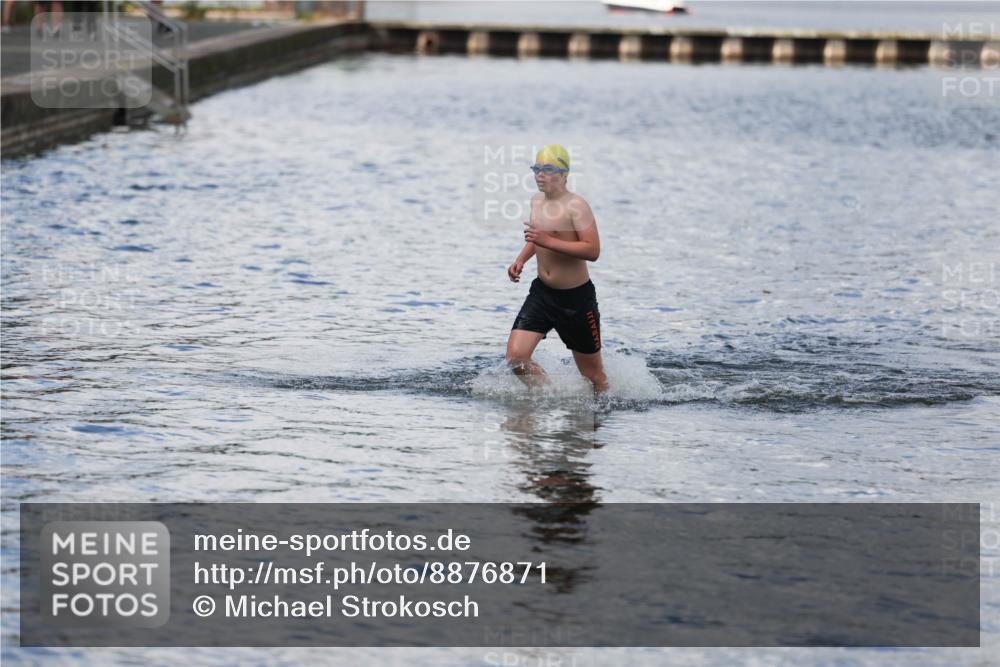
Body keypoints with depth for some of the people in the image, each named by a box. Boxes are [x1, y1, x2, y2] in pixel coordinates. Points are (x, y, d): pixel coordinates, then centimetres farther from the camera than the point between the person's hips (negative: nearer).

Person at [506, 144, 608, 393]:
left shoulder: (576, 205, -17)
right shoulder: (537, 200, 7)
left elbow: (593, 251, -27)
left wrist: (548, 242, -30)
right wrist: (521, 259, 10)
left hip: (577, 298, -6)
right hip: (541, 292, 6)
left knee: (593, 376, 6)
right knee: (516, 358, -10)